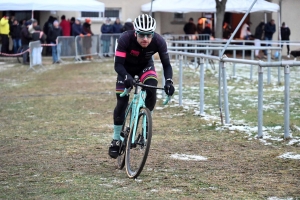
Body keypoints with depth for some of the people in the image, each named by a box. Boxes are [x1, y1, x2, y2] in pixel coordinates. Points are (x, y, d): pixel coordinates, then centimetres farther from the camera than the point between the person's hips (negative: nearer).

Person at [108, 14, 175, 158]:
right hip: (126, 68, -1)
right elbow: (118, 64, -35)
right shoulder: (126, 39, -36)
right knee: (122, 102, -8)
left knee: (152, 89, -27)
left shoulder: (159, 41, -31)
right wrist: (126, 77, -54)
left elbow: (166, 65, -23)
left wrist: (169, 81, -41)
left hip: (145, 66, 1)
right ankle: (116, 139, 8)